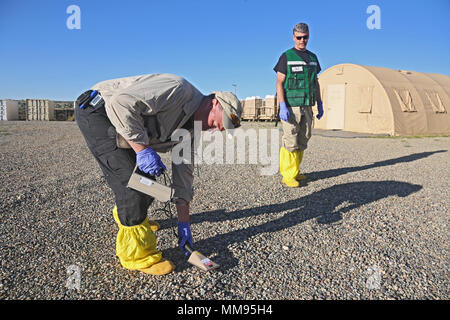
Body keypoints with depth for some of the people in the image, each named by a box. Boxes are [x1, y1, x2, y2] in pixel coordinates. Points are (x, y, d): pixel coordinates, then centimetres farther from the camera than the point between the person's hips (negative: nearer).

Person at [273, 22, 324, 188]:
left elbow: (315, 82, 21)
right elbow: (279, 83, -8)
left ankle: (295, 171, 19)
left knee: (302, 142, 9)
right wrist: (282, 106, -19)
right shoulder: (286, 57, -2)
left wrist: (320, 104, 14)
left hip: (307, 107, 6)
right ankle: (287, 176, 0)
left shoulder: (312, 58, 16)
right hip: (291, 106, -6)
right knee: (290, 142, -7)